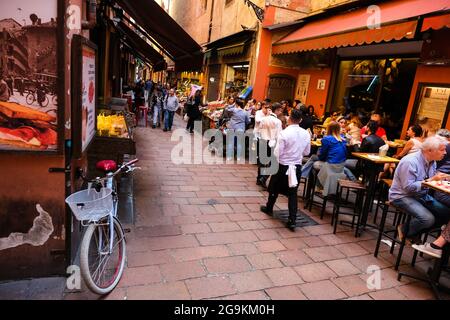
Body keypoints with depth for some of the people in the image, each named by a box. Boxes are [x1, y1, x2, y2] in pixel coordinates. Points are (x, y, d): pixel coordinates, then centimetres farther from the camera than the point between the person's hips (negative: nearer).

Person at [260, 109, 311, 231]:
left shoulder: (284, 133, -19)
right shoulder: (306, 134, -4)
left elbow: (277, 153, -17)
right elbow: (306, 152, 7)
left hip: (283, 166, -3)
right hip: (297, 167, 4)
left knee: (275, 188, 19)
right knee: (293, 193, 9)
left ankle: (269, 208, 40)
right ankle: (292, 221, 7)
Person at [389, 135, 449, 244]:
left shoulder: (432, 162, 6)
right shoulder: (410, 162, -23)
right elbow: (408, 187, -25)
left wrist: (439, 178, -9)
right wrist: (430, 180, -23)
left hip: (422, 195, 9)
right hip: (403, 196, -9)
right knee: (428, 219, -27)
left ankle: (415, 233, 12)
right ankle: (405, 231, 4)